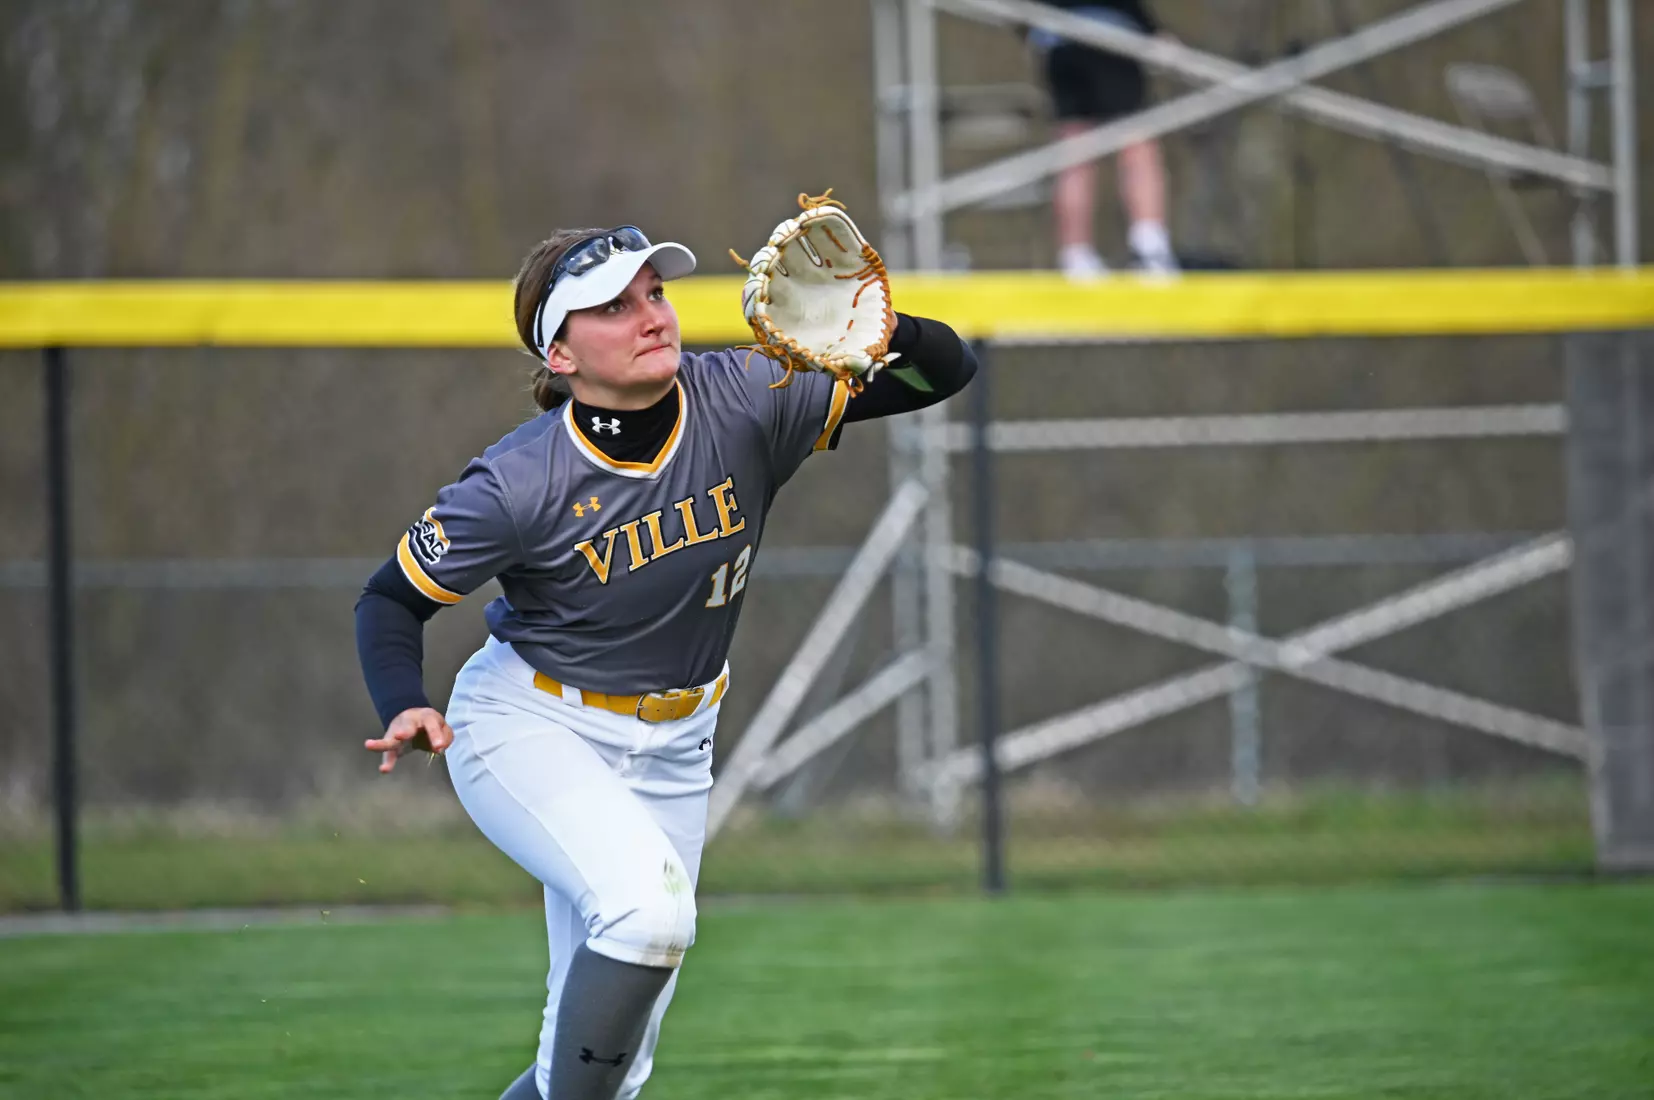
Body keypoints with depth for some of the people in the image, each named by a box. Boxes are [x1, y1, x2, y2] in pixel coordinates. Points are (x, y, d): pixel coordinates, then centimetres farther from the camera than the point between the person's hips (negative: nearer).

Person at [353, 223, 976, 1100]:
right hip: (532, 728, -5)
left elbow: (949, 371, -15)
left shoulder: (747, 403, -15)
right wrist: (404, 710, -31)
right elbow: (391, 599, -11)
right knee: (647, 906, -32)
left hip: (671, 746, 5)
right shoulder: (520, 483, -23)